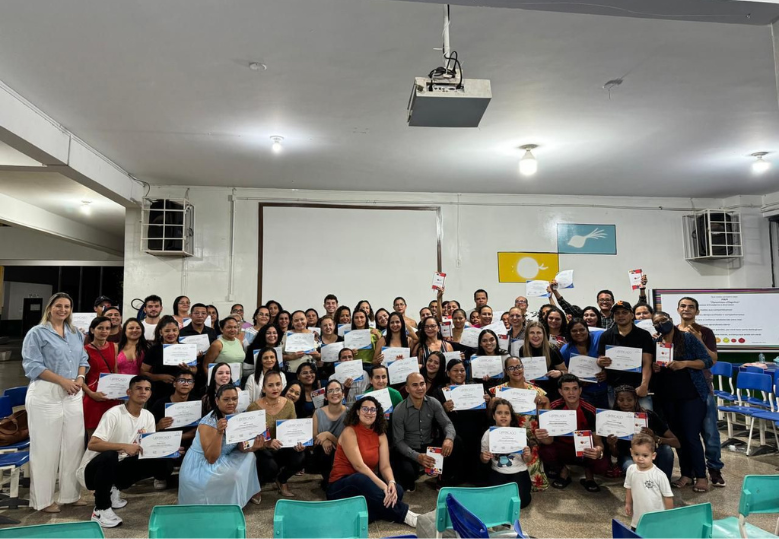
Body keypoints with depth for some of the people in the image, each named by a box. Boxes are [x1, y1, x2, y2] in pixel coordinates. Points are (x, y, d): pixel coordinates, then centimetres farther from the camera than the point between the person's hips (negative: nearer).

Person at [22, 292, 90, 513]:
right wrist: (62, 380, -17)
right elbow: (32, 365, -11)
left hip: (73, 395, 5)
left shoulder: (76, 333, 14)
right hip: (45, 395, -5)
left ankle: (69, 492, 21)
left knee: (74, 444, 8)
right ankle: (43, 499, 13)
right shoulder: (37, 333, -3)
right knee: (45, 447, 1)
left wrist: (80, 378, -5)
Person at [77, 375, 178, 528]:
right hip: (92, 469, -6)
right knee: (109, 456, -40)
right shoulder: (114, 414, -22)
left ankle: (114, 489, 9)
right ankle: (101, 509, -16)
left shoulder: (148, 416, -2)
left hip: (116, 467, 6)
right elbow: (92, 444, -30)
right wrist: (124, 446, -42)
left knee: (164, 464, -10)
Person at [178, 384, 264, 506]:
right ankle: (232, 503, 4)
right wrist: (219, 432, -38)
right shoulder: (208, 423, -25)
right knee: (235, 474, -22)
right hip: (199, 466, -7)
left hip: (221, 461, 8)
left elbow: (241, 447, -1)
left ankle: (250, 491, 18)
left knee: (249, 457, 1)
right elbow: (211, 458, -28)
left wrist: (253, 447, -22)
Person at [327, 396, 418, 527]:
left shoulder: (380, 435, 5)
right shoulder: (349, 432, -13)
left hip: (366, 484, 5)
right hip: (341, 487, -5)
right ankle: (404, 514, -31)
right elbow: (359, 466, -23)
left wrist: (391, 483, -27)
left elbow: (385, 466, -4)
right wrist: (382, 485, -32)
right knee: (361, 479, -40)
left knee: (396, 490, -24)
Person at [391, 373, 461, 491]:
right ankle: (408, 485, 7)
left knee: (455, 445, -24)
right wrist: (417, 456, -30)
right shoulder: (399, 410, -16)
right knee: (407, 472, -34)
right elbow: (398, 441, -15)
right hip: (409, 450, -3)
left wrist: (449, 438, -35)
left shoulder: (433, 403, -6)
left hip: (430, 445, 3)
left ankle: (447, 481, 2)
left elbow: (447, 423, -9)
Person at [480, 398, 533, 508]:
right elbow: (484, 459, 7)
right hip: (498, 473, 1)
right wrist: (484, 458, -17)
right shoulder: (488, 434, -6)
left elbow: (527, 460, 3)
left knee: (519, 501, -21)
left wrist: (527, 456, -21)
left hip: (518, 472, -1)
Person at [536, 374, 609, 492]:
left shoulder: (589, 411, -19)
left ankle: (588, 473, 9)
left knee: (602, 465, -31)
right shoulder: (554, 408, -18)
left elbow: (597, 439, -17)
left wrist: (599, 450, -43)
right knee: (544, 451, -31)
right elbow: (549, 439, -20)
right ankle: (564, 472, 4)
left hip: (585, 449, 0)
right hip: (563, 448, 1)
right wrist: (542, 437, -46)